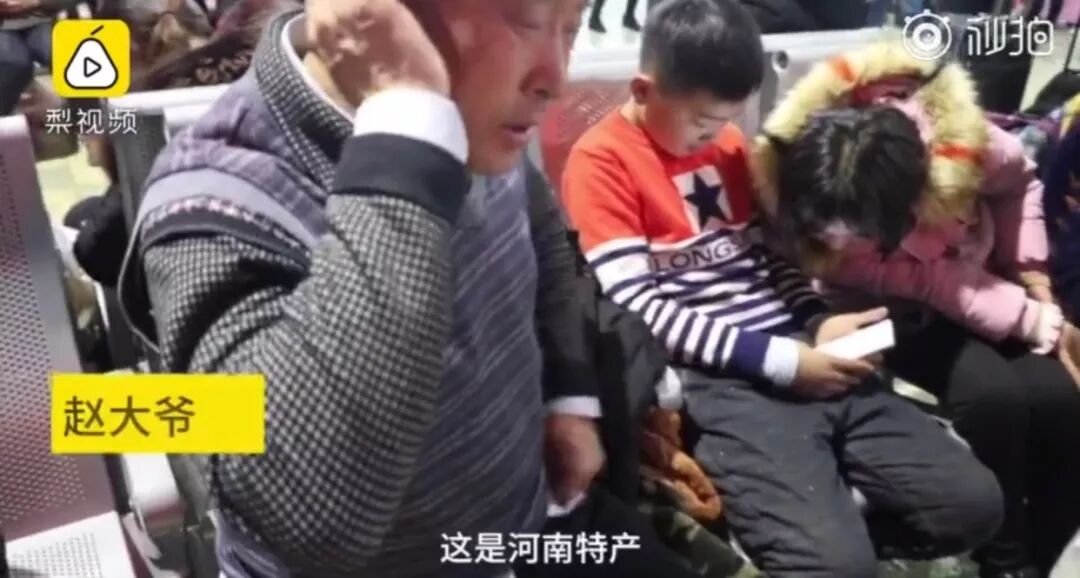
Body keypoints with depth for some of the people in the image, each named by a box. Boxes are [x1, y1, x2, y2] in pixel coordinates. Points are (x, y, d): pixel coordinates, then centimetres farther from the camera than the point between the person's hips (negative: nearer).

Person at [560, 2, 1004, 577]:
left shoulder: (726, 142, 18)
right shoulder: (601, 162, -6)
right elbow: (638, 310, -13)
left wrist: (818, 323, 0)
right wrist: (779, 360, -15)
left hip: (800, 355, 8)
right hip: (717, 380, -7)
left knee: (975, 503, 0)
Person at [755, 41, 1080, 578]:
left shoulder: (959, 138, -27)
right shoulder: (801, 199, -30)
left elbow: (1020, 181, 0)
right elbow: (924, 282, -27)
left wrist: (1030, 272, -7)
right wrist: (1036, 323, -25)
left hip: (979, 285, 3)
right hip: (893, 309, -3)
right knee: (994, 394, -29)